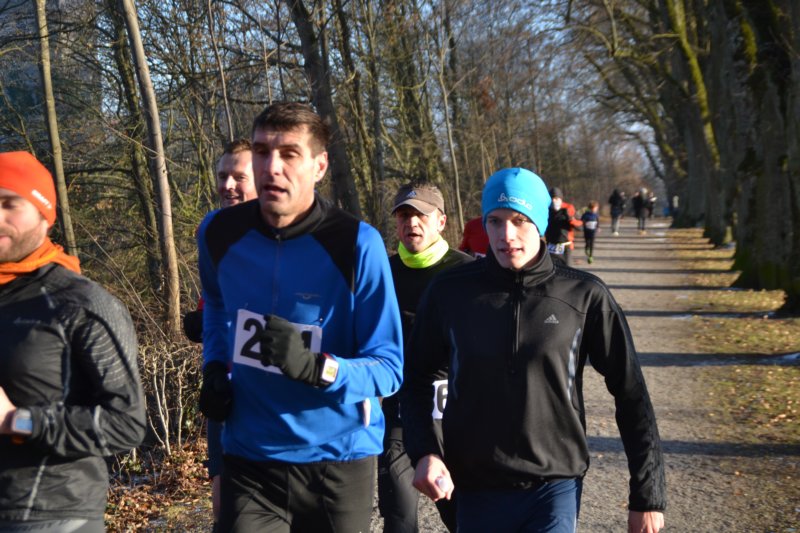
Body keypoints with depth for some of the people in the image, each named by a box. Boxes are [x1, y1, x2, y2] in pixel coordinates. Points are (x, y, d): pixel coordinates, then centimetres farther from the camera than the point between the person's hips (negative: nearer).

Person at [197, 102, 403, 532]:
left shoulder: (356, 244, -16)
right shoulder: (219, 233, -4)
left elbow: (388, 369, -13)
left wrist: (318, 367, -31)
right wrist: (215, 369, 4)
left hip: (337, 460, -2)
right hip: (249, 457, 2)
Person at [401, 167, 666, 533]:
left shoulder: (583, 296, -4)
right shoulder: (450, 292, -2)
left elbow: (630, 394, 1)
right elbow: (416, 377, 9)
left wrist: (647, 496, 1)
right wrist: (423, 452, -7)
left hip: (555, 490, -2)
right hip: (477, 491, 2)